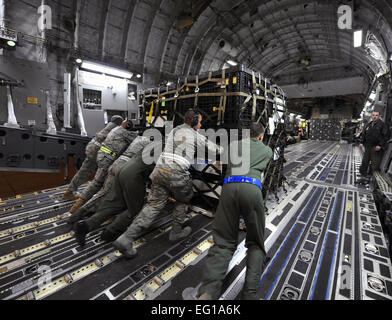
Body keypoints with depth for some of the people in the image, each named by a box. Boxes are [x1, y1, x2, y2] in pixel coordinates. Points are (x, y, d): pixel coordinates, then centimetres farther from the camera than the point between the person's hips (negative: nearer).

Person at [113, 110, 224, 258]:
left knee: (154, 205, 7)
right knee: (183, 200, 21)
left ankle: (126, 239, 2)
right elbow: (215, 149, 17)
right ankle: (176, 232, 28)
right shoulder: (196, 136, 9)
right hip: (176, 172, -5)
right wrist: (224, 150, 40)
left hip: (159, 169, 6)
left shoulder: (174, 130, 24)